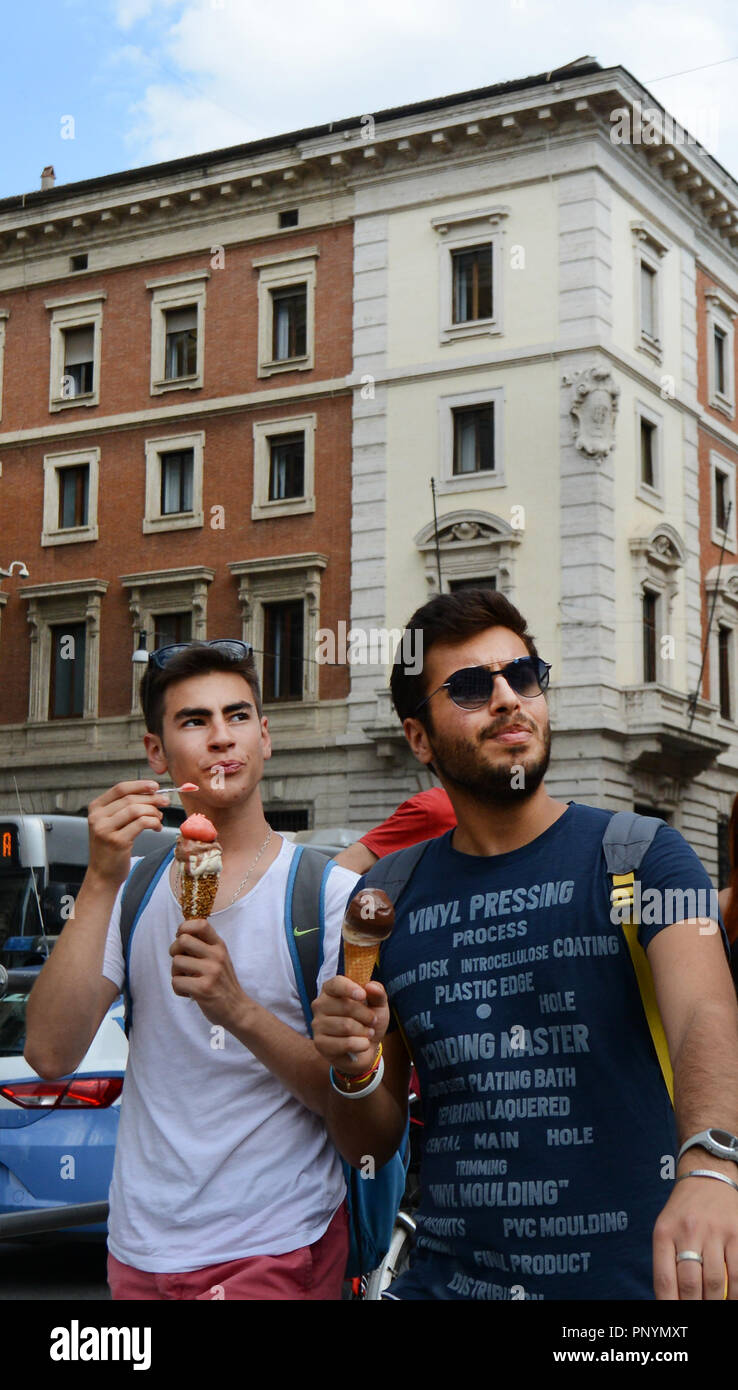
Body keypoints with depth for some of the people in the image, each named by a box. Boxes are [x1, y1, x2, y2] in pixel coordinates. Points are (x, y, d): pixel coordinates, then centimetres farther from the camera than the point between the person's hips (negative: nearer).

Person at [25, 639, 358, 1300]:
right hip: (140, 1248, 4)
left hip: (279, 1252, -3)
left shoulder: (330, 891, -7)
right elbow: (51, 1055, -10)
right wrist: (101, 882, -19)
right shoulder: (136, 888, 4)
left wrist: (238, 1010, -26)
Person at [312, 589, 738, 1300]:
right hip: (447, 1278, 4)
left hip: (624, 1276, -4)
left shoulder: (640, 856, -4)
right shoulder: (386, 897, 6)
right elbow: (369, 1143, 11)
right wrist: (358, 1069, -11)